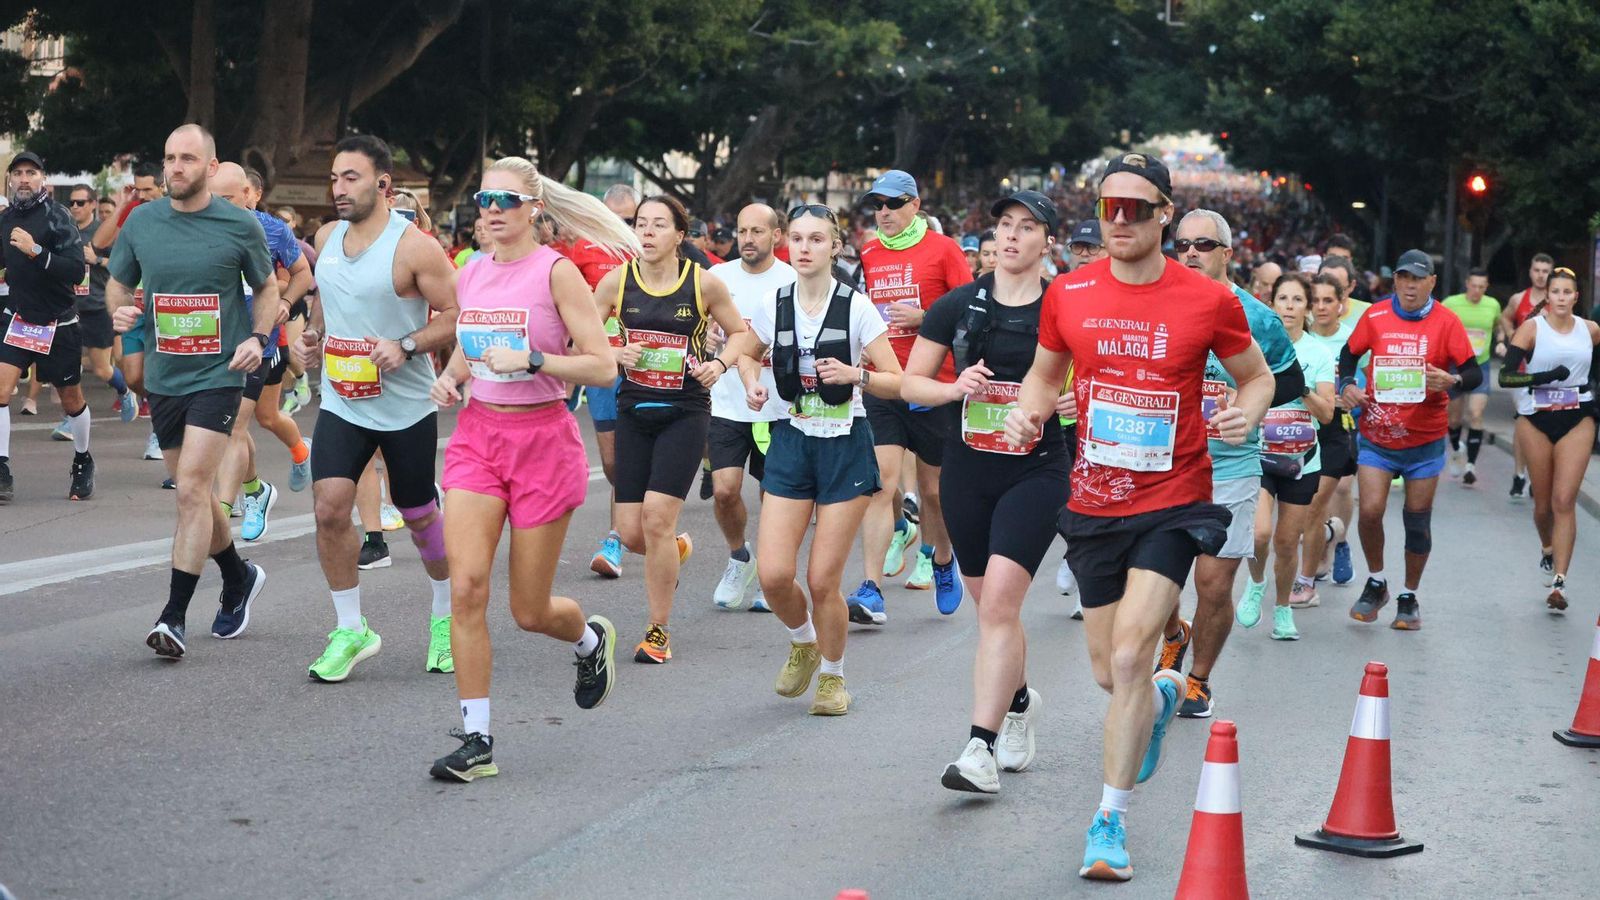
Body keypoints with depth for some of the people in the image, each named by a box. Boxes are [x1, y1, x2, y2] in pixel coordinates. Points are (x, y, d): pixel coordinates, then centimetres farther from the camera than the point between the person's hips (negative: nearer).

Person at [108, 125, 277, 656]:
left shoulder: (240, 225, -4)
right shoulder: (140, 222, 3)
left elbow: (267, 287, 9)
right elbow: (118, 283, 15)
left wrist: (257, 337, -8)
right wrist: (119, 311, -7)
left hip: (218, 374, -4)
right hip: (163, 375, 5)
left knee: (191, 489, -15)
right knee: (195, 492, 15)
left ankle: (174, 616, -12)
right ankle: (239, 577, 38)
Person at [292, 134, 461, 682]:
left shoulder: (414, 247, -15)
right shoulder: (327, 237, 4)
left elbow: (456, 316, -13)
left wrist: (407, 347, -26)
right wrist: (314, 336, 6)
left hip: (406, 408, -4)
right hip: (342, 404, 4)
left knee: (420, 517, 10)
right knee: (329, 509, -11)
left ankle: (445, 617, 34)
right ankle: (350, 630, 3)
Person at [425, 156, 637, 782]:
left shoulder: (556, 272, -9)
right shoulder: (469, 277, 8)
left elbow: (603, 367, -12)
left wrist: (531, 361, -23)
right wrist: (449, 378, 4)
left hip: (543, 438, -4)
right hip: (477, 436, 4)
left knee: (530, 610, 3)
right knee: (465, 586, -12)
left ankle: (592, 639, 40)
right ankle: (477, 740, -4)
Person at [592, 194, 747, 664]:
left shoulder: (704, 283, -5)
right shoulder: (616, 281, -1)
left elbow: (742, 336, 8)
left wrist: (719, 363, -12)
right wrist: (615, 355, -15)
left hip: (686, 412, -3)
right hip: (634, 410, 3)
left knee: (657, 517, -14)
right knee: (631, 532, -1)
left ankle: (658, 630, 1)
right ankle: (676, 549, 37)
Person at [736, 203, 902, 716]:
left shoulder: (856, 308, -8)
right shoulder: (773, 306, 1)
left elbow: (897, 383, -6)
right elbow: (746, 351, 21)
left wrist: (857, 374, -24)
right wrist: (753, 383, 0)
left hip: (845, 447, -3)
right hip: (792, 443, 3)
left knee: (823, 580, -3)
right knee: (773, 575, -7)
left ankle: (832, 674, 22)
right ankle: (803, 642, 26)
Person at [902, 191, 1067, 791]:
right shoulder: (958, 307, 4)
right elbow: (911, 382, 8)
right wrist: (955, 388, -12)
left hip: (1037, 471, -3)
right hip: (968, 470, 3)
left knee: (999, 602, -17)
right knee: (991, 606, 14)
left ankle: (981, 748, -17)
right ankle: (1020, 702, 41)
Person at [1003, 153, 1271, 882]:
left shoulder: (1208, 301, -8)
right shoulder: (1068, 294, -2)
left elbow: (1257, 375, 7)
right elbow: (1044, 373, 14)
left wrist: (1247, 411, -15)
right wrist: (1027, 411, -8)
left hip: (1173, 502, -3)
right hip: (1094, 505, 3)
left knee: (1128, 657, -16)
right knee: (1109, 673, 13)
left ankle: (1110, 821, -3)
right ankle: (1162, 696, 51)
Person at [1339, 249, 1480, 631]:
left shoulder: (1446, 322, -5)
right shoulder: (1375, 316, -1)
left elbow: (1474, 373, -6)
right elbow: (1349, 354, 13)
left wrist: (1451, 380, -26)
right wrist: (1347, 385, -5)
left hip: (1425, 441, -1)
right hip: (1376, 437, 1)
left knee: (1418, 521, 5)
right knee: (1370, 510, -12)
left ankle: (1409, 597, 23)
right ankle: (1376, 583, 14)